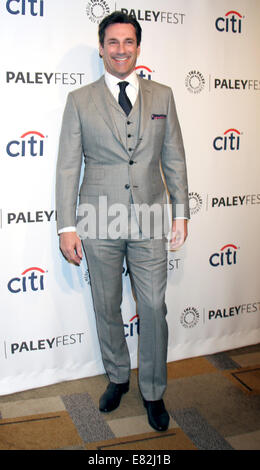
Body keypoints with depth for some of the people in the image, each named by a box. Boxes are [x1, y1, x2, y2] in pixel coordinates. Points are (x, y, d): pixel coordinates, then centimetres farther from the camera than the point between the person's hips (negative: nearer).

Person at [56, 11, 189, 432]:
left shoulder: (162, 96, 8)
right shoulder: (80, 101, 3)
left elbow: (174, 158, 10)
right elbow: (68, 166, 0)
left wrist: (181, 212, 5)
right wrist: (67, 227, -4)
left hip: (149, 223, 1)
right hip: (100, 223, 0)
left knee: (154, 308, 4)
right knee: (107, 309, 12)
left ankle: (153, 392, 23)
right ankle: (118, 378, 35)